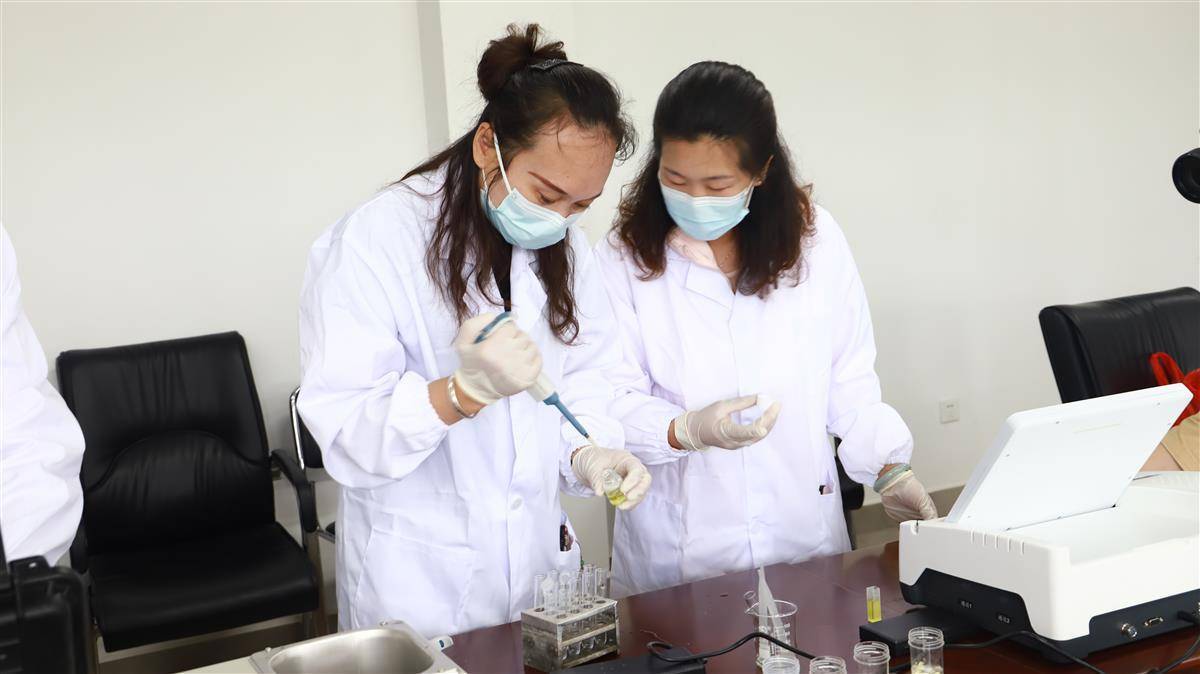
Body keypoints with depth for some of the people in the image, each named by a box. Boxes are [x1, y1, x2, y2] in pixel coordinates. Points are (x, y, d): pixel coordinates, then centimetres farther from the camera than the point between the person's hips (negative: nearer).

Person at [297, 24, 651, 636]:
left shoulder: (562, 245, 1)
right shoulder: (372, 242, -19)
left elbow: (585, 375, 4)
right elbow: (345, 435, -22)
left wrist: (588, 451, -16)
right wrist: (467, 390, -37)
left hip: (540, 550, 6)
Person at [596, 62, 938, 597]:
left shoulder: (815, 240, -3)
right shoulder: (625, 257, -9)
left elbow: (849, 377, 5)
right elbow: (614, 402, -9)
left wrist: (888, 471, 3)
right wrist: (689, 431, -25)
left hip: (803, 526, 2)